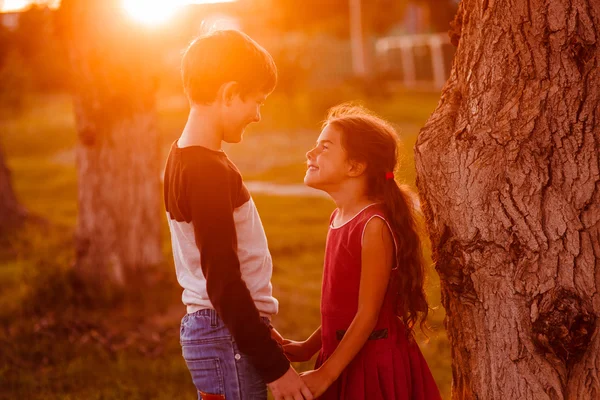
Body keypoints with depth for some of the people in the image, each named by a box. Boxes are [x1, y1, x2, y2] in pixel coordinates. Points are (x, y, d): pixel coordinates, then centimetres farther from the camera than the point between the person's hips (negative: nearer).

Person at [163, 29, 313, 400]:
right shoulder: (207, 171, -19)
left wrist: (260, 329, 23)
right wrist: (275, 366, -17)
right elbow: (223, 283, -21)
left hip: (207, 327, 10)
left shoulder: (185, 158, 11)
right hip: (227, 339, -10)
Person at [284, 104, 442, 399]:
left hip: (374, 362, -8)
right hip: (344, 356, 8)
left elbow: (368, 314, -18)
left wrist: (325, 375, -18)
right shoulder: (340, 218, 7)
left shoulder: (374, 225, -18)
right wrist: (309, 348, 14)